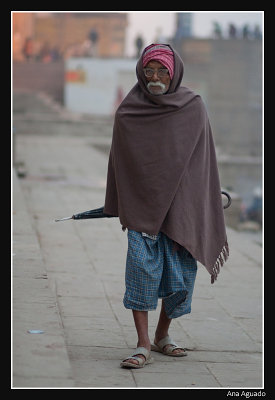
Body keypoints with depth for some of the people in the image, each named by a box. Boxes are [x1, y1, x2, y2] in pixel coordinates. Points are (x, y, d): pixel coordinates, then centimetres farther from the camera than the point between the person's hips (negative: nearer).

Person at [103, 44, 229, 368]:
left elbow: (203, 160, 6)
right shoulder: (128, 111, 1)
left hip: (180, 204, 1)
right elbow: (120, 160, 7)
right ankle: (143, 345, -8)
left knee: (180, 275, 5)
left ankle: (162, 334, 25)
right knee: (142, 268, -11)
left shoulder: (193, 108, 1)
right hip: (142, 204, -1)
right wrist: (121, 208, 7)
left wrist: (203, 207, 4)